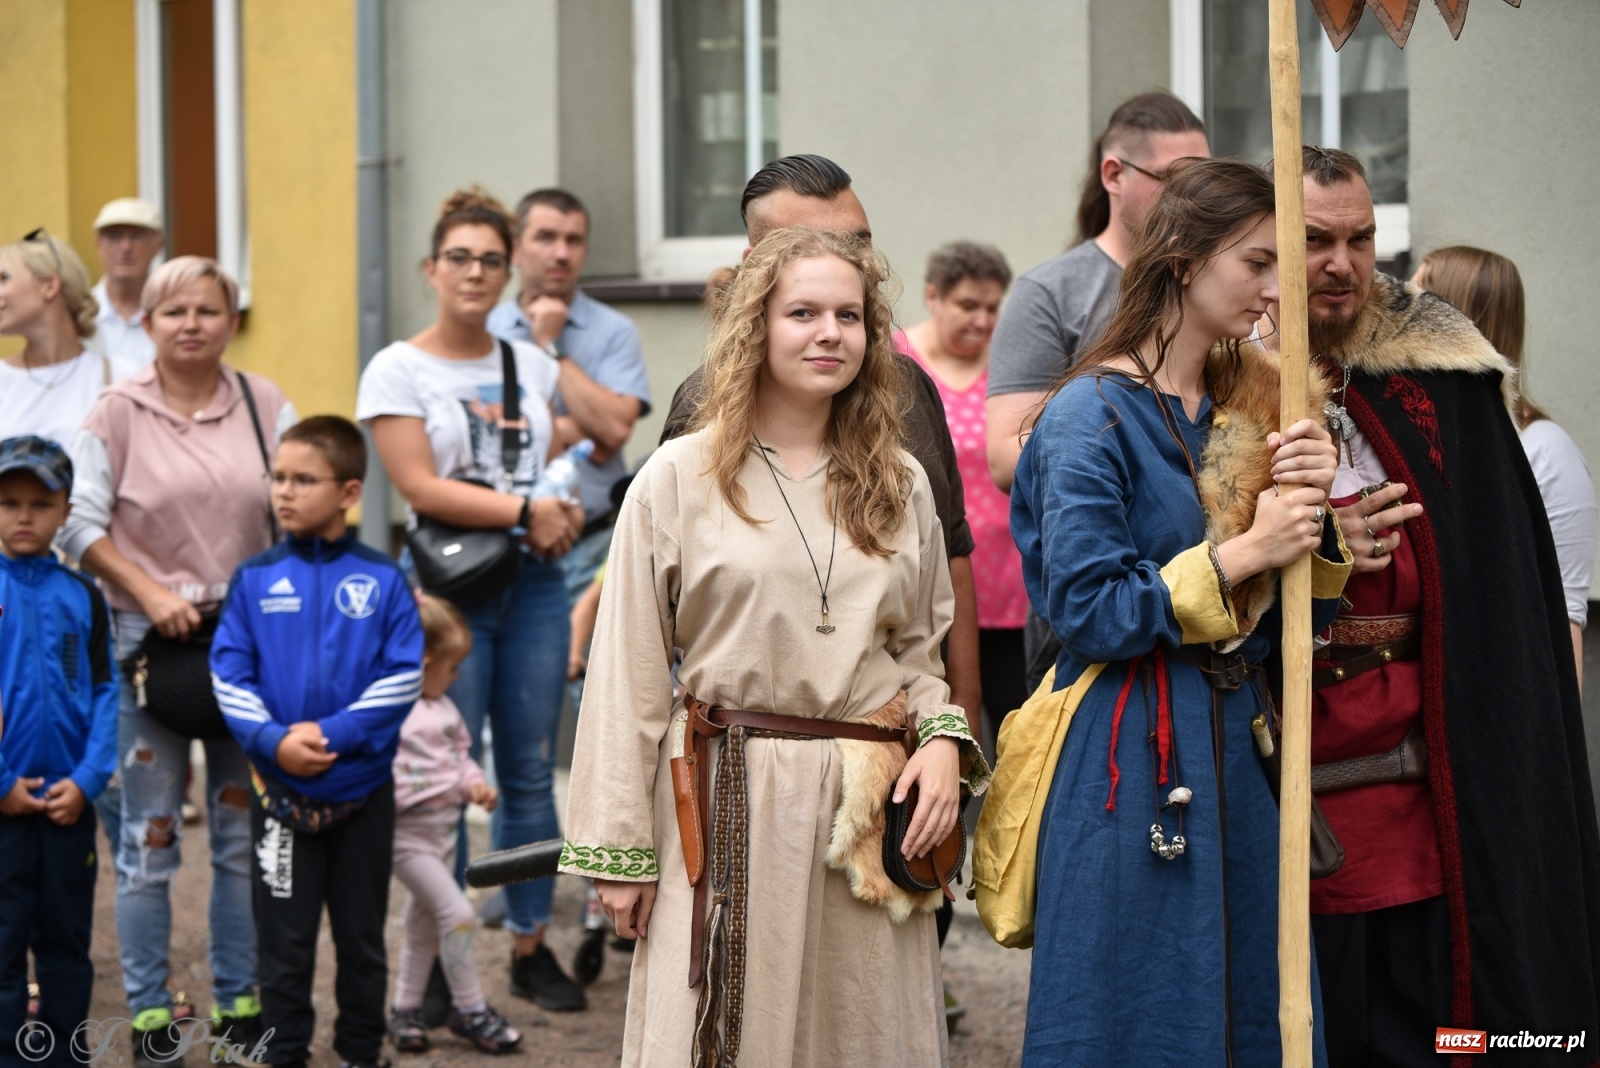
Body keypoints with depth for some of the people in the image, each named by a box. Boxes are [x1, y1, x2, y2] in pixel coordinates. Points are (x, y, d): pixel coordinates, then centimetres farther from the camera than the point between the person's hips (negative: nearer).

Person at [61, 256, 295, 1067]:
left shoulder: (264, 404, 5)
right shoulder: (117, 412, -2)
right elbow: (82, 525, -4)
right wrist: (152, 595, -12)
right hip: (150, 637, -2)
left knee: (244, 825, 9)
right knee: (150, 833, 1)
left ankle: (239, 1000, 20)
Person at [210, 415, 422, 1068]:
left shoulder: (382, 580, -3)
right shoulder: (255, 579, 0)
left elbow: (403, 678, -9)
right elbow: (229, 674, -4)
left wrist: (333, 733, -19)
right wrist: (273, 740, -19)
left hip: (363, 789, 0)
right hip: (280, 791, 0)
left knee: (362, 937, 13)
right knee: (285, 941, 8)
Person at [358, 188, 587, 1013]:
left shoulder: (531, 364, 12)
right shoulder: (398, 371, -2)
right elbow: (421, 487, -12)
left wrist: (561, 513, -3)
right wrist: (524, 509, -14)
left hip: (534, 585, 4)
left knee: (531, 770, 7)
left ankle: (530, 948, 17)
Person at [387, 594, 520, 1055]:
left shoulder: (443, 708, 9)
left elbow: (460, 753, 19)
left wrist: (474, 782, 2)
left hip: (445, 825, 9)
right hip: (407, 831, -9)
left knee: (424, 923, 17)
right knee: (456, 912, -12)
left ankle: (406, 1009, 30)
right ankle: (470, 1010, 1)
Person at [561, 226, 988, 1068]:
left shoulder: (900, 484, 10)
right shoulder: (678, 478, -2)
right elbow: (628, 676, -2)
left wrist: (944, 739, -2)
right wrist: (619, 849, -4)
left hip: (869, 809, 4)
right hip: (727, 806, -3)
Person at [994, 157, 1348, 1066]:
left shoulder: (1246, 411, 12)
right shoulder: (1094, 417, -10)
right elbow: (1086, 607, -17)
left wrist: (1313, 514, -7)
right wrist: (1241, 556, -16)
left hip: (1236, 743, 7)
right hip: (1132, 756, -7)